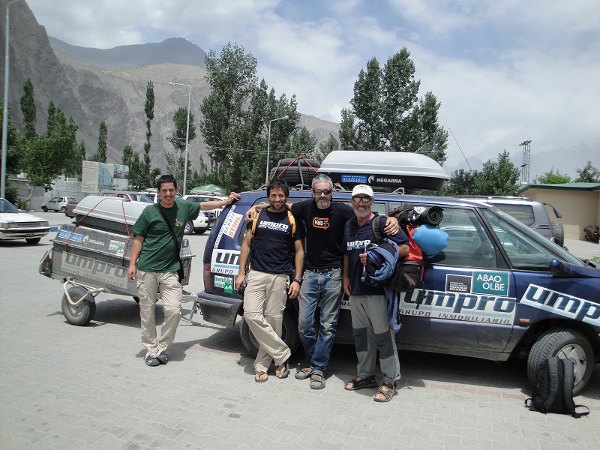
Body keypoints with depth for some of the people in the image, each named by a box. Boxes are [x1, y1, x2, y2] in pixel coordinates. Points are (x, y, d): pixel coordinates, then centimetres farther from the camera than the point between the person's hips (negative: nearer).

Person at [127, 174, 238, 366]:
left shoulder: (184, 207, 4)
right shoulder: (150, 211, -2)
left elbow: (203, 205, 22)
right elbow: (138, 239, 2)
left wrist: (226, 201, 27)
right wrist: (132, 264, -3)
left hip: (170, 270, 1)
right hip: (147, 270, -1)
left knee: (174, 310, -8)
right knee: (147, 312, 6)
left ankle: (162, 347, 12)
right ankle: (151, 350, 21)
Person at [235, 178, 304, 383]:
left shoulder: (292, 219, 5)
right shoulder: (258, 215, 9)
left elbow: (299, 251, 7)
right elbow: (246, 243, 11)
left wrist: (297, 280, -1)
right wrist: (241, 272, 4)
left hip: (280, 277, -1)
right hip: (256, 274, 1)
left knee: (273, 320, 0)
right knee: (252, 315, -11)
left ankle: (262, 365, 14)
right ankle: (282, 355, 2)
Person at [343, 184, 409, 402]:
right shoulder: (349, 225, 15)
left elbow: (404, 247, -11)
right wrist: (346, 276, 15)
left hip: (377, 290, -7)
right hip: (355, 290, 7)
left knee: (383, 335, -2)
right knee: (361, 335, 15)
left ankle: (390, 381, 10)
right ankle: (365, 376, 28)